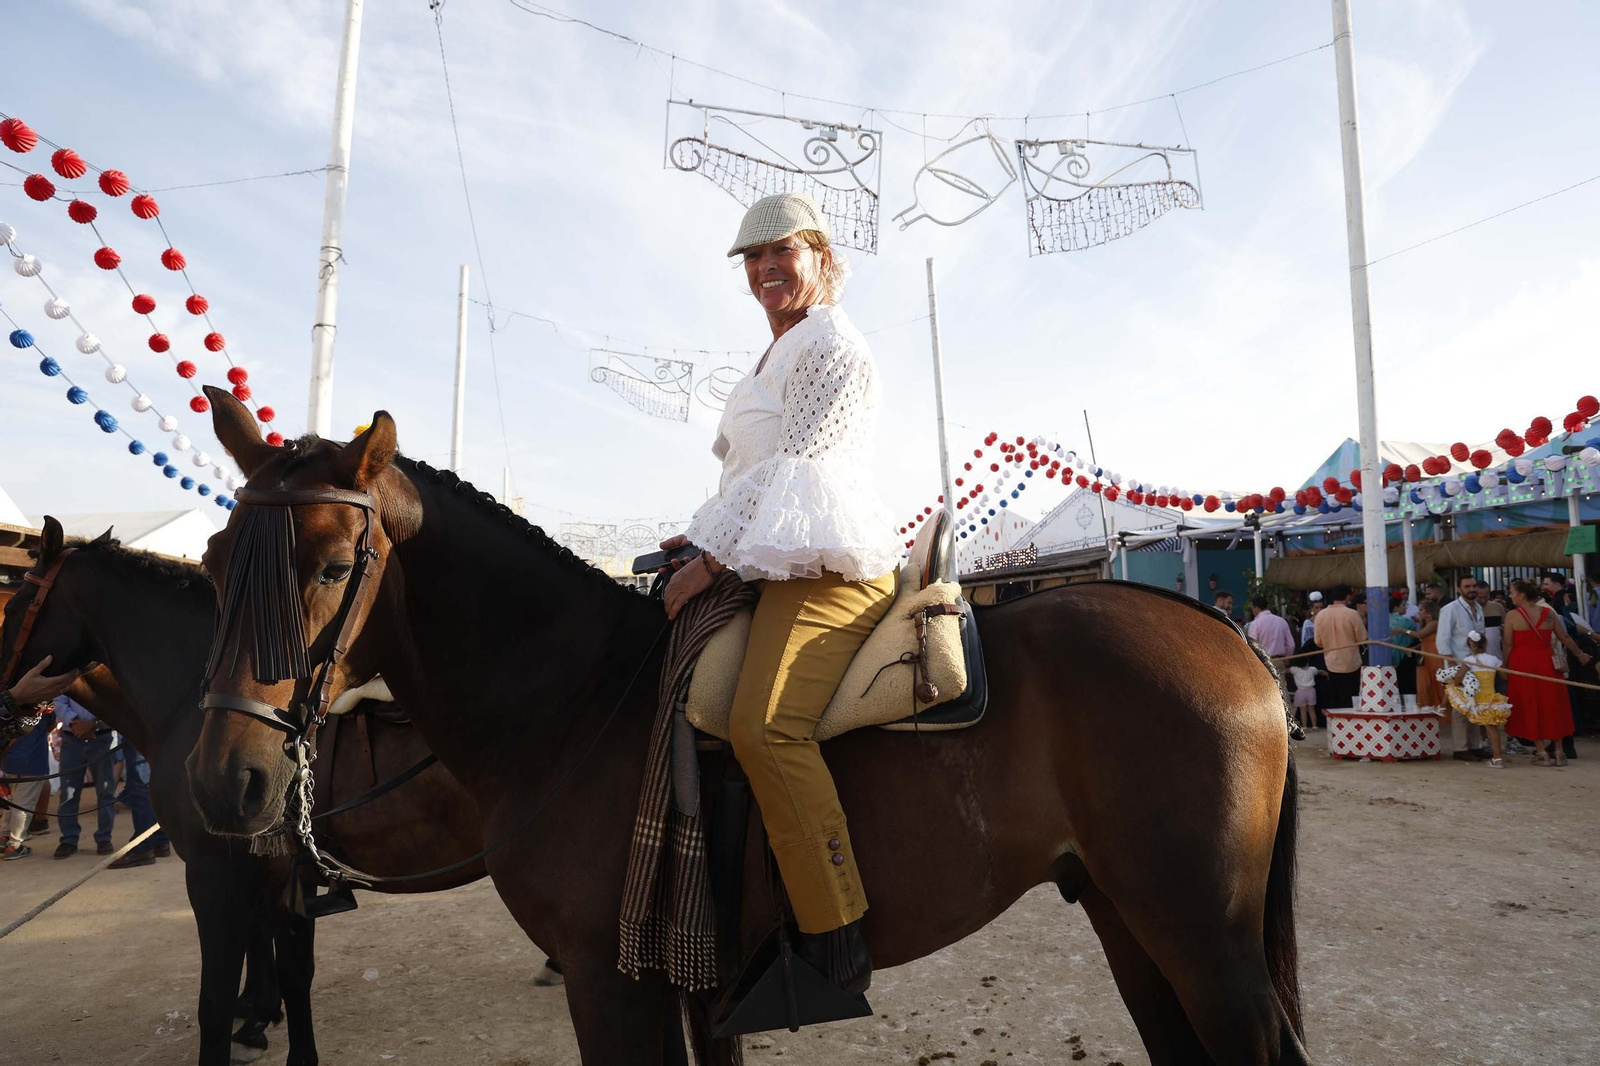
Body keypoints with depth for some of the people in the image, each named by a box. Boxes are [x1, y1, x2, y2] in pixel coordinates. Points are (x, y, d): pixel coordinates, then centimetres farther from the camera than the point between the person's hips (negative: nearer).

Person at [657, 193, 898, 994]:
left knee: (764, 725, -31)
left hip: (828, 570, -11)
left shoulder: (832, 347, -4)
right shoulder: (778, 357, 27)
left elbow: (793, 466, -15)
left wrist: (713, 553, -17)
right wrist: (705, 535, 14)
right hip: (774, 567, 11)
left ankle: (836, 938, -23)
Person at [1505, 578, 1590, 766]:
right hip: (1545, 663, 3)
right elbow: (1564, 637, 8)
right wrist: (1579, 654, 25)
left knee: (1530, 707, 7)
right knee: (1552, 706, 13)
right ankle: (1559, 752, 17)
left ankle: (1541, 753, 8)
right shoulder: (1549, 613, 0)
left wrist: (1506, 666, 8)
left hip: (1522, 664, -3)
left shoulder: (1512, 615, -9)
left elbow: (1508, 644, -5)